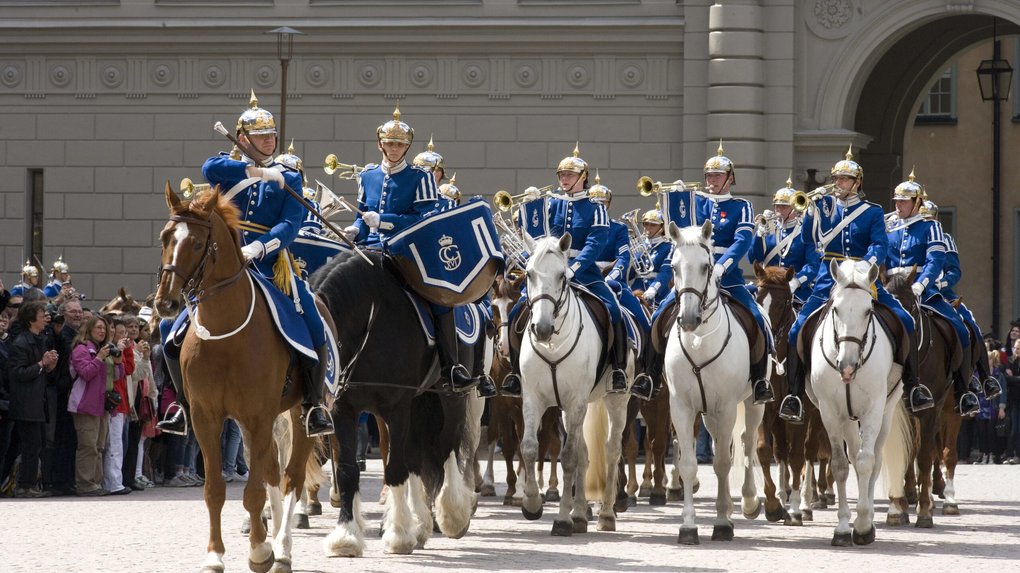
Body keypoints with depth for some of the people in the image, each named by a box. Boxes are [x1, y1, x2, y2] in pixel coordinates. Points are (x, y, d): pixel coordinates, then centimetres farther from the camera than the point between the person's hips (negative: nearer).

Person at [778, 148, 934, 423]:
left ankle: (911, 387, -6)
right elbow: (809, 241, 5)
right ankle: (793, 396, -8)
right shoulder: (823, 206, 11)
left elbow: (880, 245, -7)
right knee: (797, 331, -15)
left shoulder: (873, 212, 7)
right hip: (828, 281, 0)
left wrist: (867, 266, -27)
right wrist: (812, 211, -6)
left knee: (905, 322, -15)